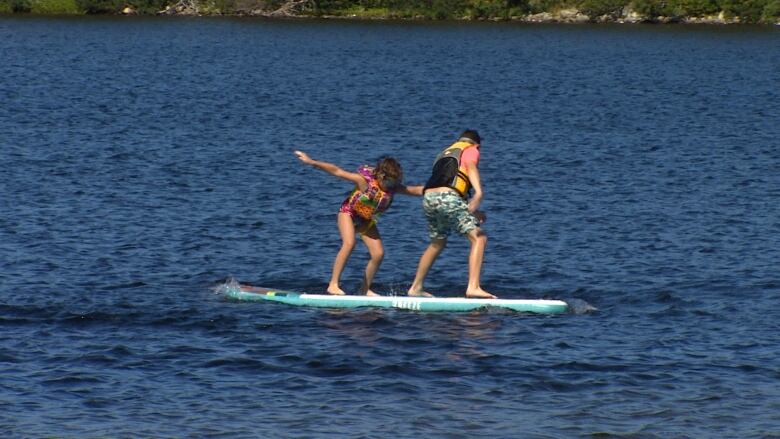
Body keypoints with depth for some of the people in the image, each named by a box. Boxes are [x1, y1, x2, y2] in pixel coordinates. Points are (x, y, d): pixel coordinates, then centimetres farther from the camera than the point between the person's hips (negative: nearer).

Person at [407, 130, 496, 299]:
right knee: (478, 238, -7)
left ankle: (415, 288, 35)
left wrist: (472, 212, 35)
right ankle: (473, 287, -22)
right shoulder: (471, 150, 14)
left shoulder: (444, 154, 35)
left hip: (429, 198, 7)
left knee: (437, 244, 27)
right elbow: (471, 167, -11)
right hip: (448, 198, -7)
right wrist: (478, 192, -28)